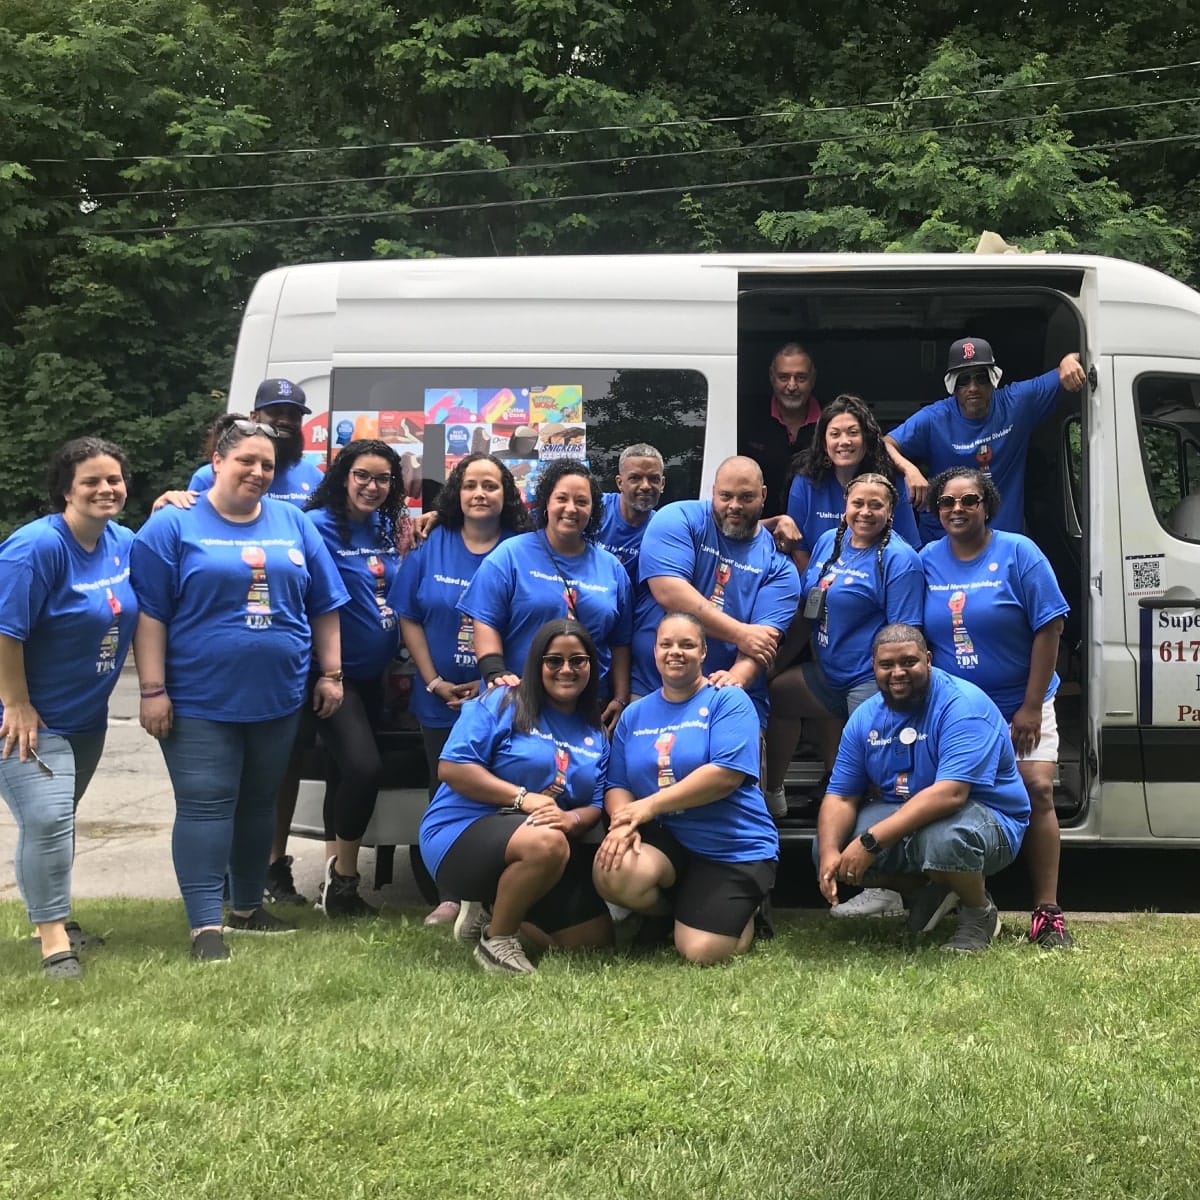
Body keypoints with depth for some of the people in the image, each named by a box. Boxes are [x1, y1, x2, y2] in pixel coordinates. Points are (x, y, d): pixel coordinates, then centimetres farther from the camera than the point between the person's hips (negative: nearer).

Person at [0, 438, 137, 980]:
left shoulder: (122, 543, 2)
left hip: (87, 715, 8)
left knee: (57, 821, 19)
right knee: (47, 821, -14)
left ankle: (56, 917, 32)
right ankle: (53, 941, -8)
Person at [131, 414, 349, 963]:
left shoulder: (294, 522, 9)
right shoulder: (174, 524, -4)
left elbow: (324, 604, 12)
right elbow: (150, 612, -8)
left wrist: (330, 673, 7)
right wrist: (153, 689, -13)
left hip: (279, 696, 5)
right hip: (200, 700, -5)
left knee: (258, 803, 14)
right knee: (205, 807, -6)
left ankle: (247, 908, 28)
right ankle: (206, 927, -4)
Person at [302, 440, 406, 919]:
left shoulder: (384, 531, 8)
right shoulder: (318, 525, -12)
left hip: (371, 675, 7)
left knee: (344, 773, 14)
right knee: (364, 768, -17)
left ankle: (336, 879, 24)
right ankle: (343, 880, 1)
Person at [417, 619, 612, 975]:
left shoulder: (595, 735, 10)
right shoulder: (501, 704, -8)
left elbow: (595, 806, 6)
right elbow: (451, 767, -16)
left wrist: (573, 819, -19)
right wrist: (522, 797, -23)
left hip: (544, 847, 7)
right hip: (463, 832, -7)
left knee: (595, 940, 2)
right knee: (546, 842, -39)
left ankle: (490, 912, 19)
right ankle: (496, 940, -15)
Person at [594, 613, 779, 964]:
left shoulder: (728, 701, -6)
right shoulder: (634, 714, 11)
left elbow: (727, 774, -19)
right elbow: (617, 786, 8)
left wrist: (649, 806, -18)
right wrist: (623, 822, -16)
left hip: (735, 848, -4)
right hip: (666, 841, 4)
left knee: (702, 952, -17)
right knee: (612, 873, -28)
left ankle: (741, 913, 21)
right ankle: (685, 908, 6)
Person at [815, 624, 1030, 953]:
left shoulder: (962, 705, -23)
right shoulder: (865, 717, 0)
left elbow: (950, 793, -34)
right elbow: (841, 797, -1)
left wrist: (870, 841, -38)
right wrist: (829, 854, -24)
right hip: (904, 820, 7)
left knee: (944, 839, -40)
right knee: (826, 847, -10)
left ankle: (980, 914, -5)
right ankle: (923, 892, 13)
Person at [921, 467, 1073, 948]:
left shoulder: (1018, 553, -8)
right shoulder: (927, 561, 2)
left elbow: (1048, 629, -10)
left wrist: (1031, 707, -14)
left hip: (1020, 704, -2)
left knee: (1037, 791, -12)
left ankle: (1047, 912, -8)